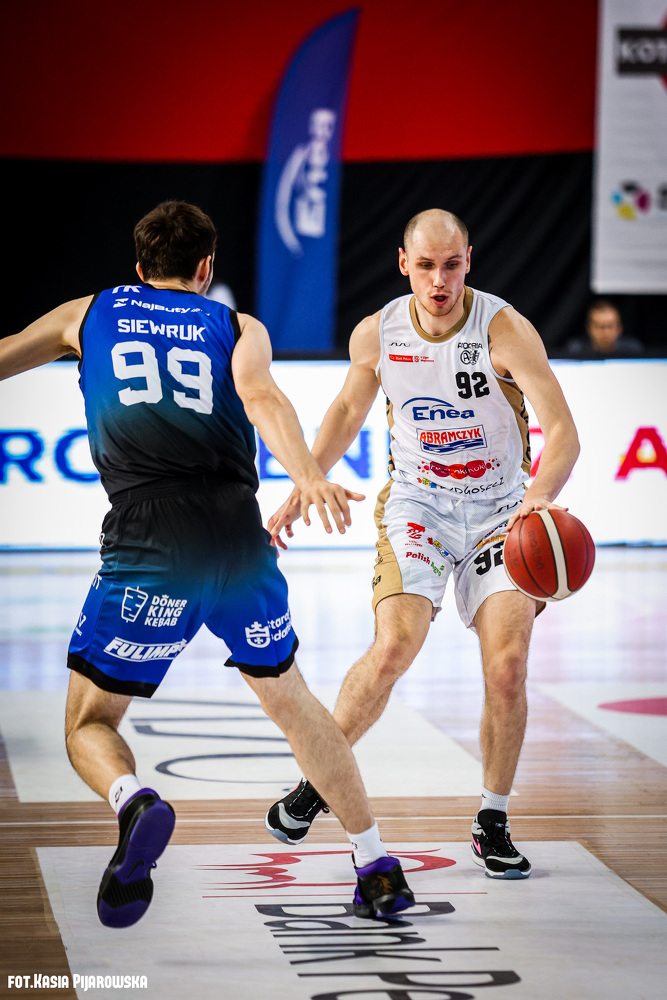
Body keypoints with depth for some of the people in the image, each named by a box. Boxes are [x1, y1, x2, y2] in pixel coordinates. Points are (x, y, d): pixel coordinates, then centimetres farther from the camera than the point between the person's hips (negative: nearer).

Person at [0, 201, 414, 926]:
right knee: (290, 701, 23)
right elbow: (261, 398, -4)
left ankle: (135, 803, -26)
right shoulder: (238, 327, 17)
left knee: (89, 723, 8)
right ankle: (378, 868, 23)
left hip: (148, 550, -2)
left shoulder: (89, 315, 20)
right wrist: (307, 478, -21)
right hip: (241, 540, 2)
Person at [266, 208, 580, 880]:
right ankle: (318, 781, 3)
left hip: (499, 510, -1)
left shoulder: (504, 330, -19)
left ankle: (492, 824, 4)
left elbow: (563, 431, -26)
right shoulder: (376, 335, -8)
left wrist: (540, 494, -44)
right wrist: (301, 490, 9)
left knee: (508, 665, -14)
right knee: (394, 649, -19)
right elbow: (348, 410, 13)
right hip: (417, 502, 1)